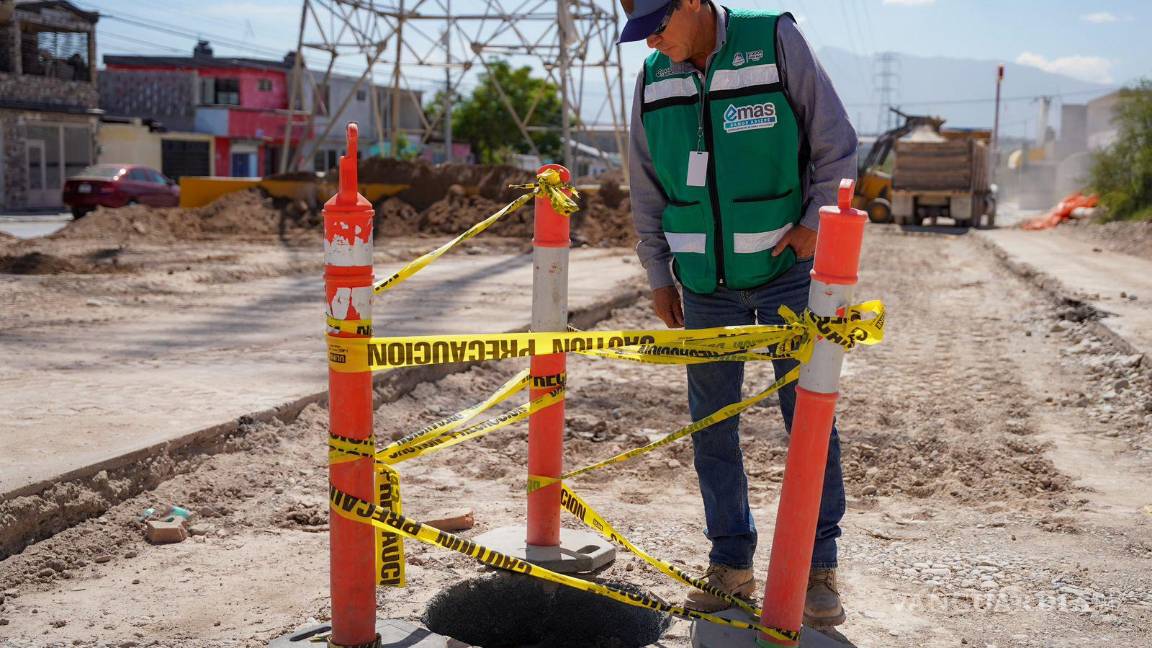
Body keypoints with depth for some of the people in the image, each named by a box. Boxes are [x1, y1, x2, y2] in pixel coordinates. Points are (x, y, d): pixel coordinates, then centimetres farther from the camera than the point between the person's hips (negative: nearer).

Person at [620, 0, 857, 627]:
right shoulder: (654, 79, 2)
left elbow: (837, 144, -5)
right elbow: (647, 190, 10)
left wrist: (815, 223, -14)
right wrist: (659, 276, 10)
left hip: (787, 269, -3)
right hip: (705, 281, 4)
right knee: (711, 425, 7)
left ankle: (818, 569, 12)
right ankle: (730, 563, 20)